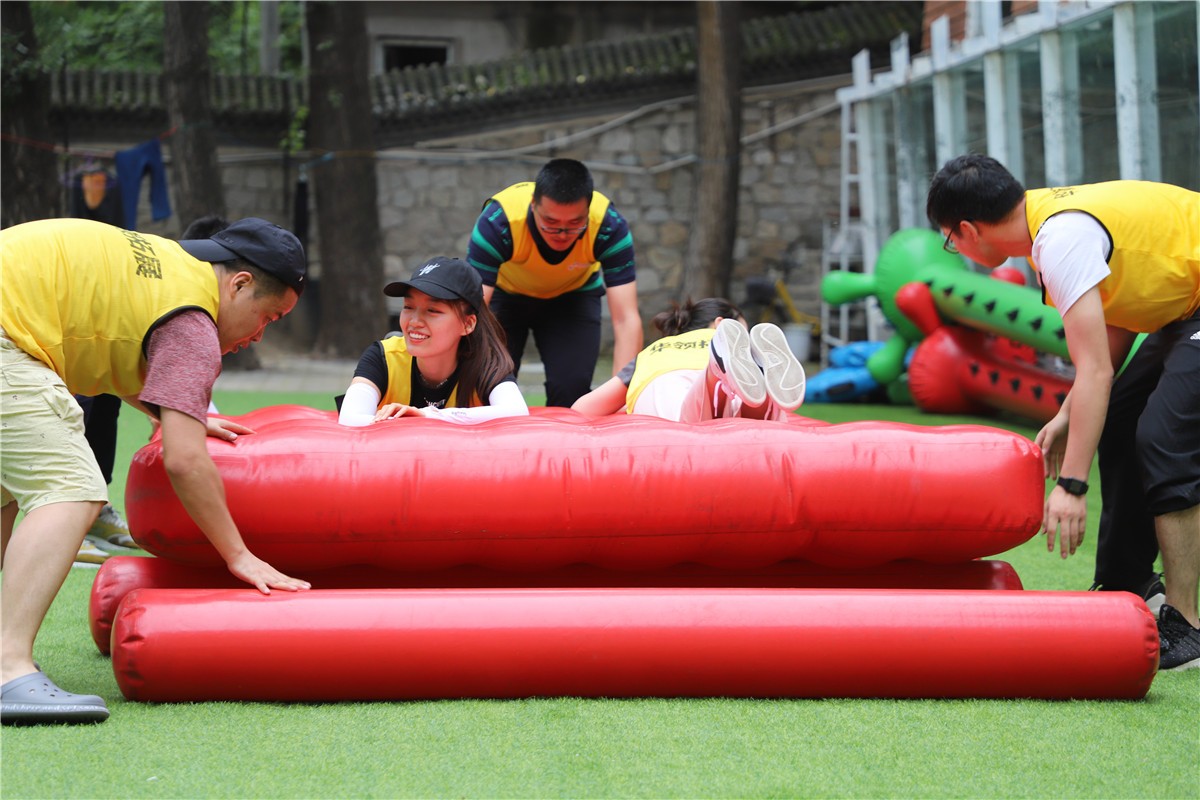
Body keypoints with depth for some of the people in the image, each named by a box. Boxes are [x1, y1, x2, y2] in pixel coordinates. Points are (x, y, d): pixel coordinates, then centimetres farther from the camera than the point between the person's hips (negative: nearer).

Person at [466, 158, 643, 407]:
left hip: (573, 294, 1)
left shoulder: (610, 226, -34)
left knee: (571, 389, -15)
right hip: (505, 292, -1)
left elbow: (627, 319, -35)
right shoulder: (497, 222, -37)